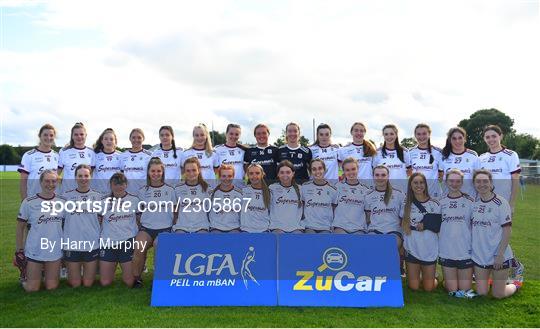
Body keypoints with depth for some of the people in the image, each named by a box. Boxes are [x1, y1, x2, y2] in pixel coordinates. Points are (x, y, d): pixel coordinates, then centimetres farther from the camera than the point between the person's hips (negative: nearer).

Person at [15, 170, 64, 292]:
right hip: (34, 252, -2)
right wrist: (19, 250, -2)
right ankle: (25, 274, 36)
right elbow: (20, 227, -2)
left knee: (52, 287, 10)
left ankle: (44, 272, 40)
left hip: (55, 251, 2)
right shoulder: (29, 202, -10)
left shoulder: (62, 202, -2)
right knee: (32, 289, 5)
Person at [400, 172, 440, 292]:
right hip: (412, 249, 1)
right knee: (414, 287, 7)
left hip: (430, 250, -1)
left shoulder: (434, 204, -2)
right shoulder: (406, 205, 2)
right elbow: (402, 225, 9)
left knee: (429, 287, 5)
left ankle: (429, 276, 36)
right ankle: (417, 275, 37)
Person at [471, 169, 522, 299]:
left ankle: (516, 284, 33)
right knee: (481, 293, 8)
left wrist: (500, 255, -15)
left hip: (498, 256, -4)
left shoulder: (500, 203, -11)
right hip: (479, 255, 4)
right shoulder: (474, 203, 2)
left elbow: (507, 230, -12)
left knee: (498, 294, 5)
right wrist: (471, 248, 4)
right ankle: (486, 280, 39)